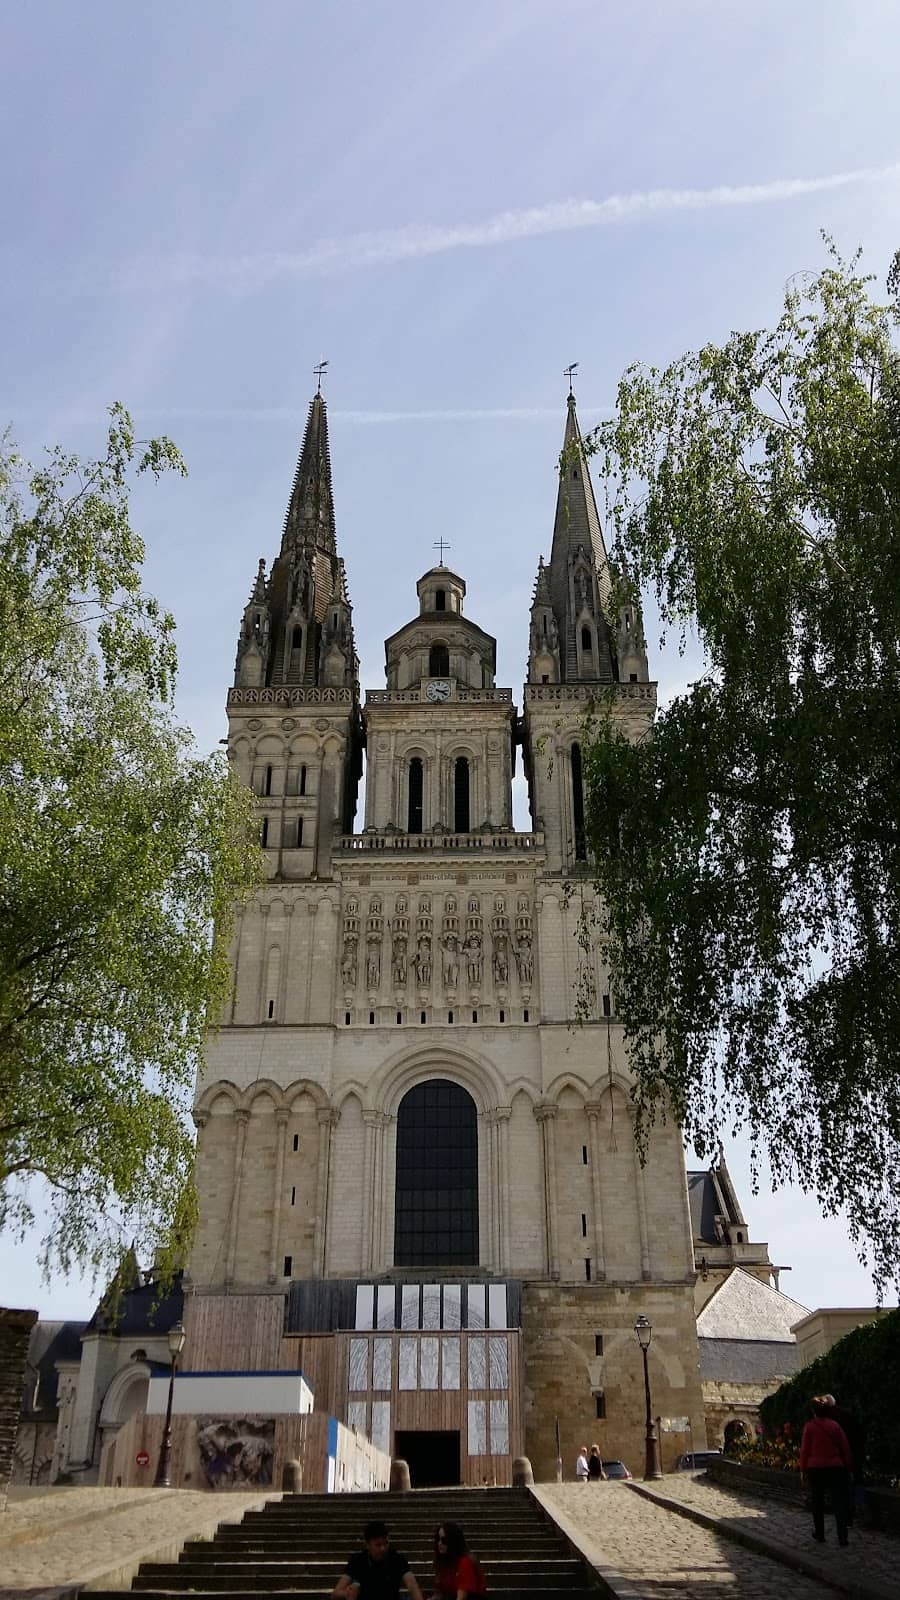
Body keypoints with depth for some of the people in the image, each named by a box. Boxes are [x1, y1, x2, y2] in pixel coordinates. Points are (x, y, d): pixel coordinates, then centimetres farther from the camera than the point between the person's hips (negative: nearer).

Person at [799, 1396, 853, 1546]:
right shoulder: (835, 1426, 1)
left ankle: (819, 1535, 17)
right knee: (838, 1502, 0)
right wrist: (849, 1468, 13)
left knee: (817, 1503, 12)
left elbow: (804, 1450, -4)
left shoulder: (809, 1426, -5)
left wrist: (803, 1470, 5)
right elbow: (845, 1448, 3)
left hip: (815, 1468, -1)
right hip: (835, 1468, 1)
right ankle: (842, 1537, -9)